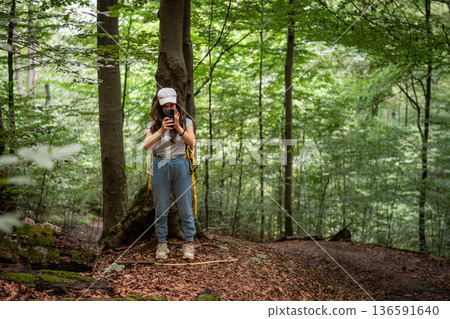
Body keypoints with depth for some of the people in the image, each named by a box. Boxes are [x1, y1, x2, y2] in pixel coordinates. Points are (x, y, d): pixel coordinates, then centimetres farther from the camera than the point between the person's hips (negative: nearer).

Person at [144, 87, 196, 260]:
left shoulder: (186, 122, 7)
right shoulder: (154, 125, 8)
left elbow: (192, 142, -8)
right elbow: (146, 146, -8)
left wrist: (178, 127, -20)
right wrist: (161, 131, -20)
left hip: (181, 166, -1)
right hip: (160, 167, 1)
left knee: (185, 209, 0)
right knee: (161, 210, 4)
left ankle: (189, 245, 8)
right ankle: (162, 244, 14)